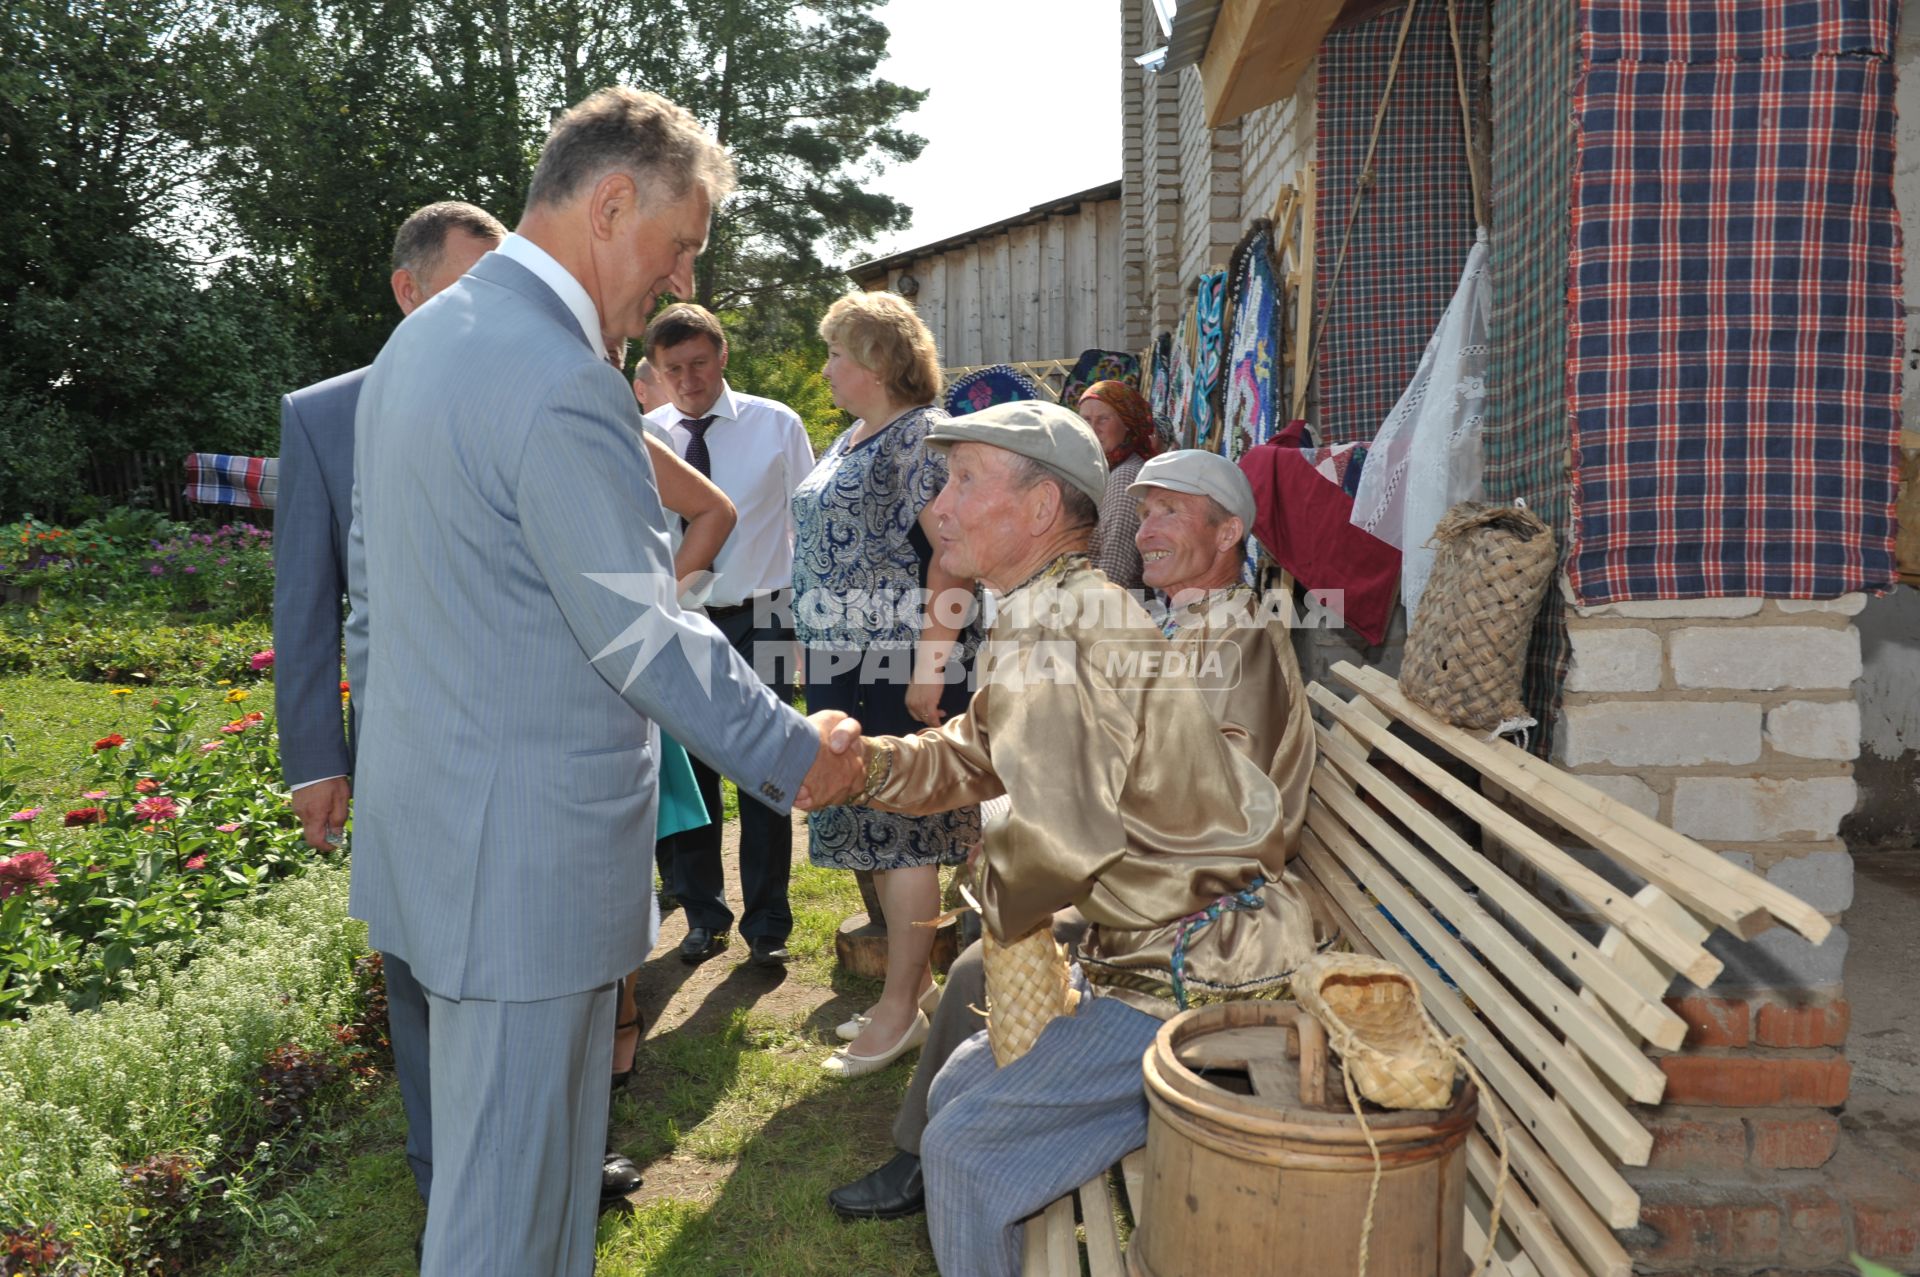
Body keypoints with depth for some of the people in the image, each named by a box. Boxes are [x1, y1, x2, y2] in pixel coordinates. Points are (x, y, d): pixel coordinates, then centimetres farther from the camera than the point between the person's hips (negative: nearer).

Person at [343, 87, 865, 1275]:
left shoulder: (421, 339, 11)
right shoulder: (562, 380, -22)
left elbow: (371, 578, 17)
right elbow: (645, 638, -19)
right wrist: (791, 751, -7)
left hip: (433, 808, 10)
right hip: (524, 842, -10)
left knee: (518, 1143, 22)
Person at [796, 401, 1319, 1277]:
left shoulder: (1055, 631, -24)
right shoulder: (1049, 610, 11)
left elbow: (1053, 835, -32)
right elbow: (973, 756, 15)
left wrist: (997, 911, -10)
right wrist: (865, 765, -4)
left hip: (1193, 977, -10)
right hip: (1147, 951, 10)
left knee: (968, 1150, -4)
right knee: (958, 1092, 19)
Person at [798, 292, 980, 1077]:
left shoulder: (924, 435, -13)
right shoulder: (851, 439, 16)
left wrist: (930, 664, -23)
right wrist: (815, 642, 18)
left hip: (900, 672, -10)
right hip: (844, 665, 10)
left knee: (903, 830, -1)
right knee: (871, 825, 15)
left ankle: (901, 1010, 10)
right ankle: (915, 979, 28)